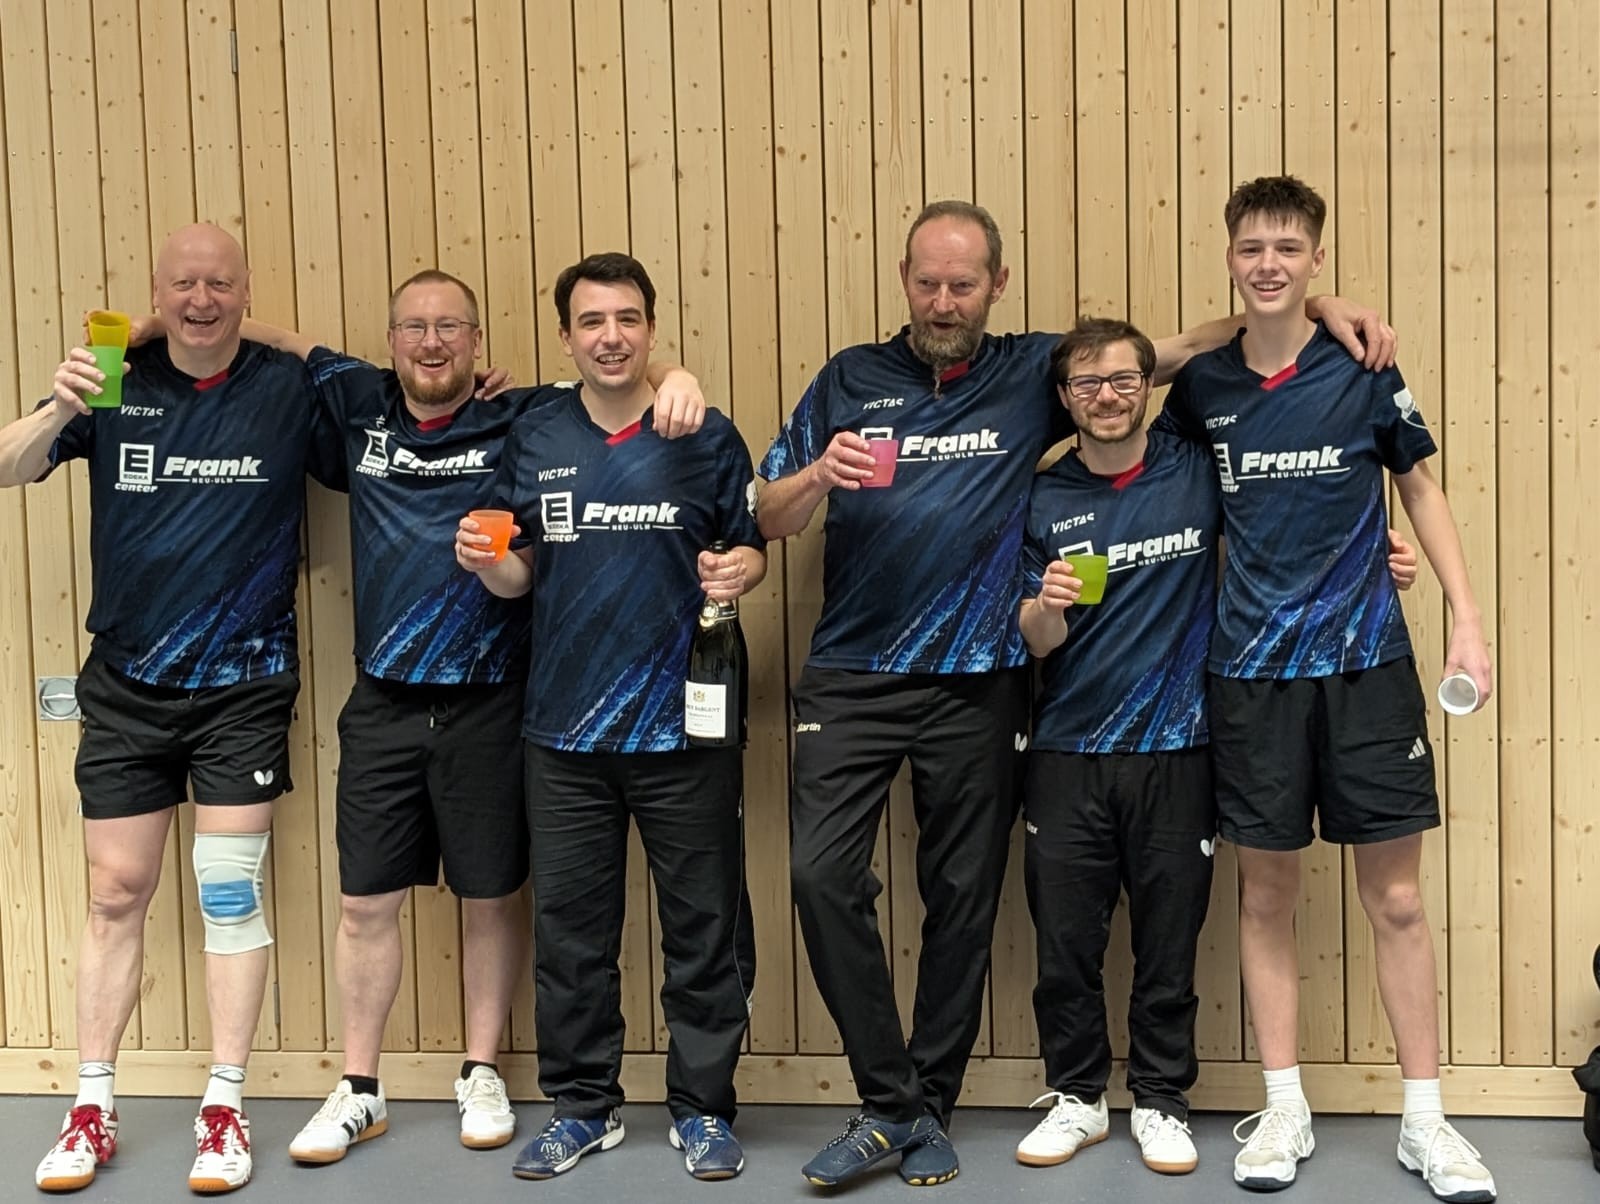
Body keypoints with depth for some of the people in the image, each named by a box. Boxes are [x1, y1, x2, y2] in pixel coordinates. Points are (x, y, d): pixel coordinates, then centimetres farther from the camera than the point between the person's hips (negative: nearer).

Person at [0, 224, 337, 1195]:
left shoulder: (291, 388, -5)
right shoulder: (118, 384, -2)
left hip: (243, 686, -2)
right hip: (126, 685, 2)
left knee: (231, 892, 2)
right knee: (116, 895, 9)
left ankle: (225, 1106, 14)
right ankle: (93, 1107, 21)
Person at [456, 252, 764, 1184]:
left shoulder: (707, 436, 0)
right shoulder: (534, 440, 5)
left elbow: (755, 549, 5)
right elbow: (520, 577, 11)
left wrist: (741, 570, -16)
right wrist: (486, 563, -10)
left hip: (685, 725, -2)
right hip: (565, 730, 2)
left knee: (704, 928, 6)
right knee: (570, 928, 10)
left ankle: (703, 1108, 21)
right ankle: (584, 1105, 26)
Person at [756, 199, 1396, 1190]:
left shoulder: (1035, 373, 6)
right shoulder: (850, 380, 7)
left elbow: (1180, 349, 8)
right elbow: (769, 517, 5)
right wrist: (821, 473, -16)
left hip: (976, 684, 0)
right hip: (851, 676, 0)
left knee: (963, 895, 6)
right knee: (823, 874, -10)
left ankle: (930, 1108, 22)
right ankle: (889, 1103, 4)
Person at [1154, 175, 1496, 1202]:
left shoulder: (1363, 373, -2)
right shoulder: (1203, 387, 2)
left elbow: (1421, 488, 6)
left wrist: (1467, 618, 1)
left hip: (1367, 663, -1)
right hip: (1254, 670, 1)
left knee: (1397, 900, 2)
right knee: (1268, 896, 7)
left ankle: (1425, 1119, 15)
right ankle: (1285, 1110, 20)